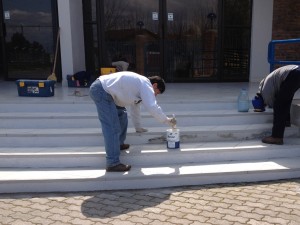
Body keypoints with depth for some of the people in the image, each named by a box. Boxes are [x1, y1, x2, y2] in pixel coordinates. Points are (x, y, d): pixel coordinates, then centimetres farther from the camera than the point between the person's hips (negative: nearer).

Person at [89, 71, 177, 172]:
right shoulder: (146, 85, -9)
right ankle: (113, 164, -12)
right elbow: (152, 107, -21)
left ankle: (119, 144, 39)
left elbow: (135, 105, 34)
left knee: (121, 115, 24)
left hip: (103, 89, 11)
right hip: (101, 91, -11)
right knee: (112, 128, -13)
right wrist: (167, 120, -9)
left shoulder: (140, 84, 22)